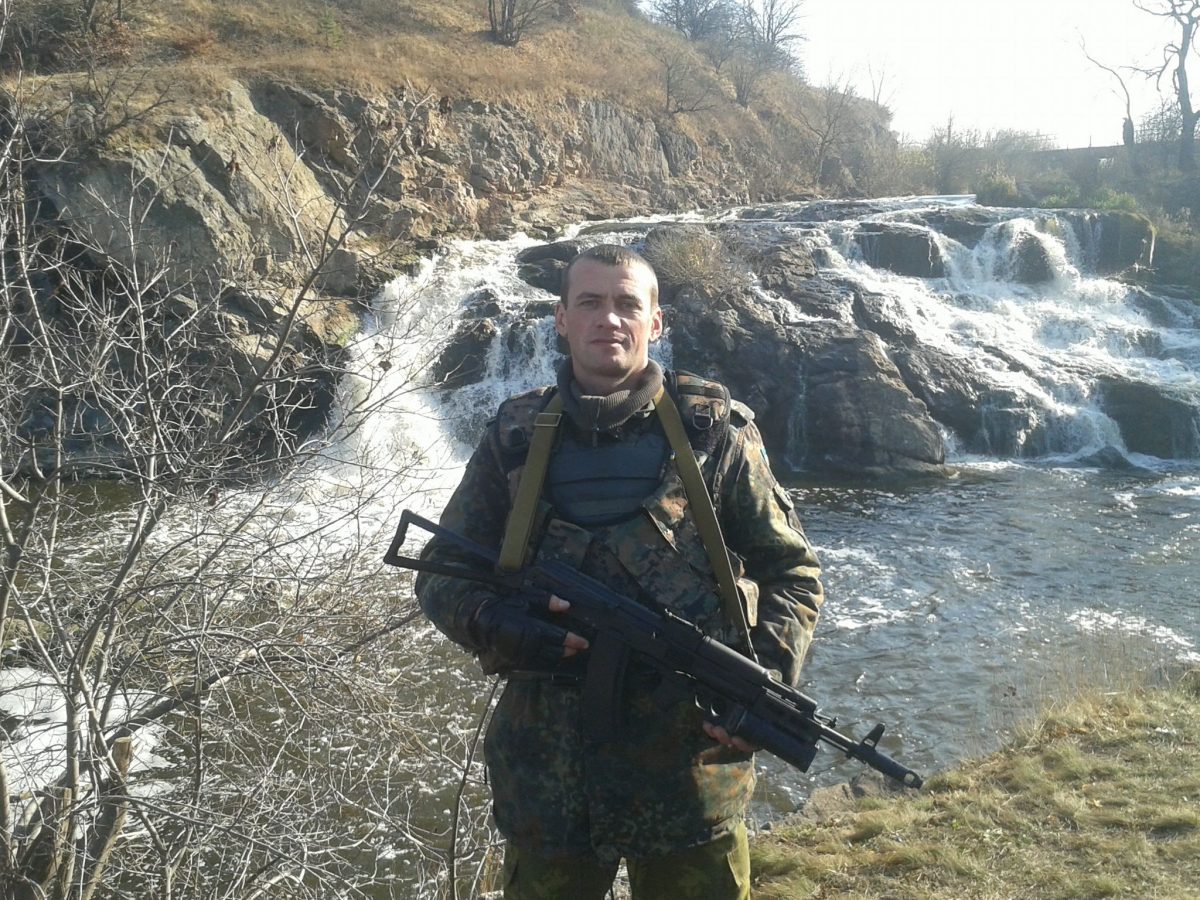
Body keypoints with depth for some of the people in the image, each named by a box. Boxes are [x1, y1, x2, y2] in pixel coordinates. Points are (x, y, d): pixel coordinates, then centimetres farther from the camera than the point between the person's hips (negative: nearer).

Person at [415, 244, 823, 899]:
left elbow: (793, 574, 4)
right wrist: (497, 623, -14)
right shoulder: (516, 436, 3)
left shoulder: (715, 432, -1)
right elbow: (441, 573, 7)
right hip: (547, 769, 1)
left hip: (692, 764, -1)